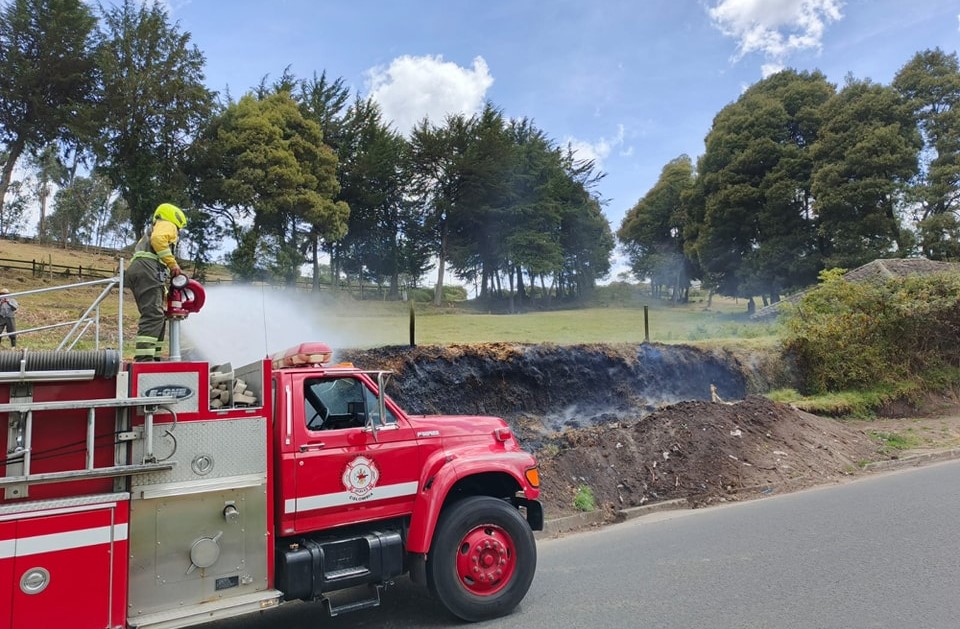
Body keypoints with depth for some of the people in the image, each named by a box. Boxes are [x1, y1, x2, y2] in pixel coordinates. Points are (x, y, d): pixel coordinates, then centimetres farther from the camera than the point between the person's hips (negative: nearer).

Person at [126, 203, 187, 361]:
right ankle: (143, 359, -31)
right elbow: (158, 239, -13)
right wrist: (172, 263, -13)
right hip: (147, 268, -10)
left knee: (157, 317, 10)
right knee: (153, 315, -19)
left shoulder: (151, 230, 39)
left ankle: (153, 357, 7)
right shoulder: (167, 225, 12)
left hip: (135, 269, 10)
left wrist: (165, 292, 29)